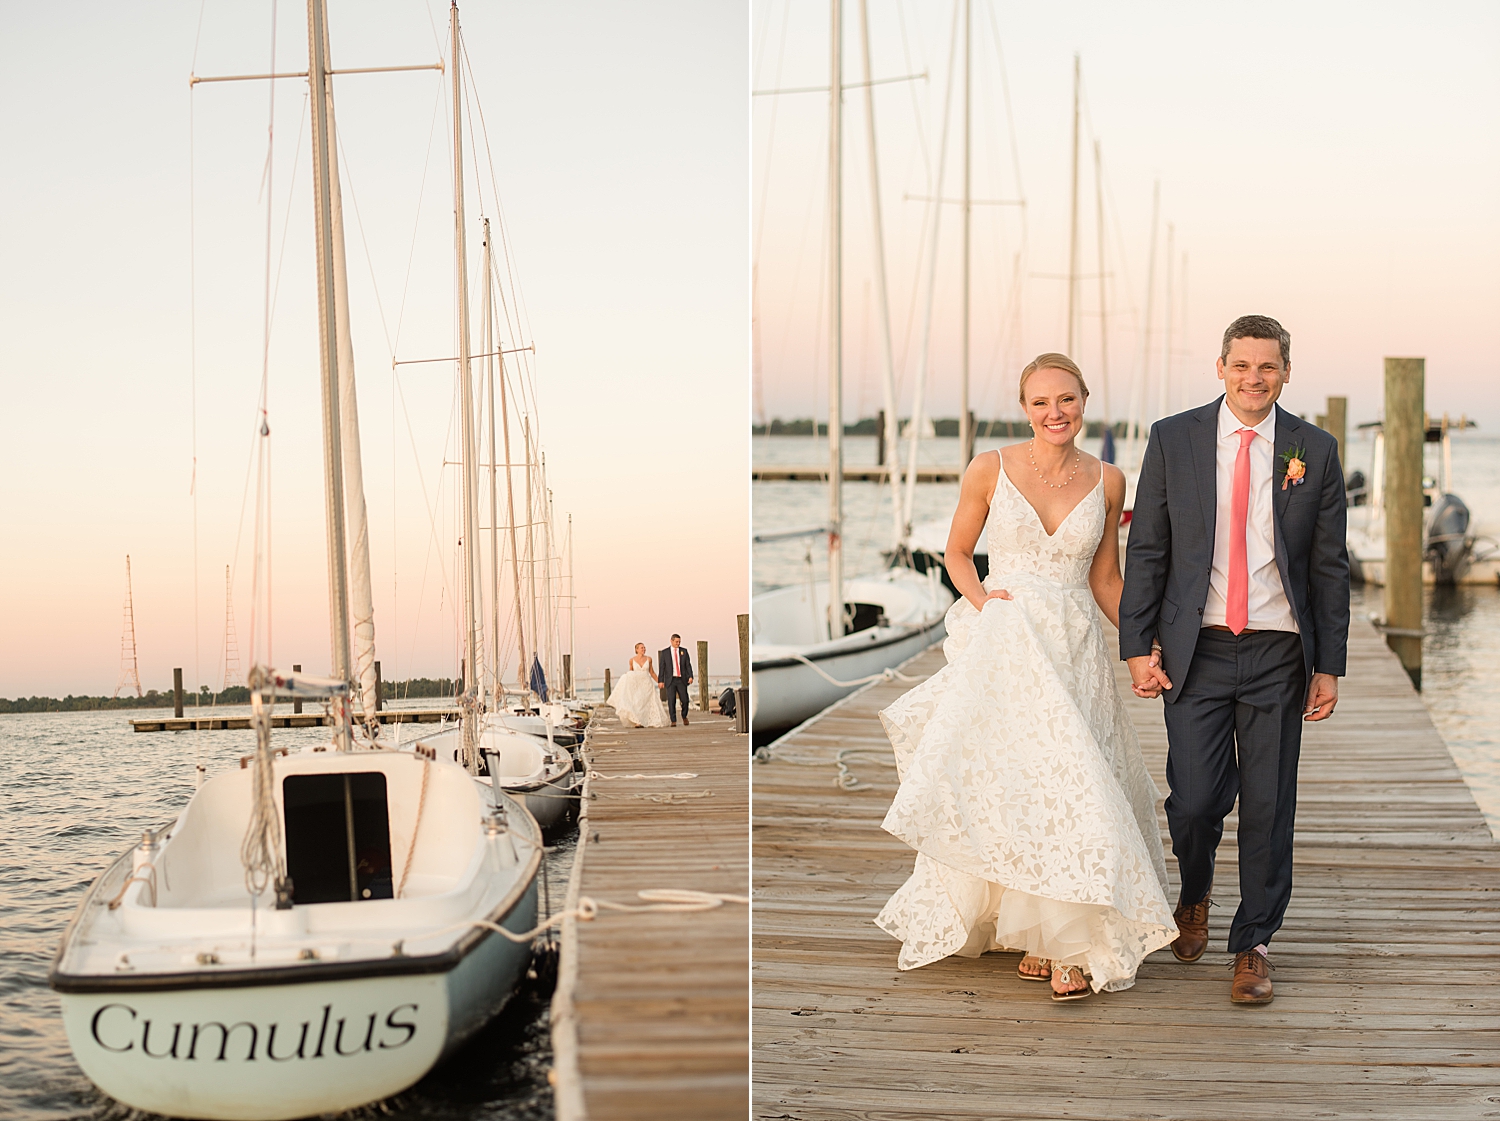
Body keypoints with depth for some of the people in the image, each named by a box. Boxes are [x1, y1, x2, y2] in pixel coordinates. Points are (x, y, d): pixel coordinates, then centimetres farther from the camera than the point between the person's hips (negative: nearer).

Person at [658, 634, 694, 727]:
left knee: (685, 700, -3)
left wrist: (690, 676, -11)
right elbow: (662, 667, 1)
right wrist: (661, 681, -5)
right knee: (671, 701, -6)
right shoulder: (664, 652, 2)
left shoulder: (683, 651, 7)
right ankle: (673, 721, 0)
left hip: (681, 680, 1)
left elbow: (688, 665, 3)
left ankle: (684, 717, 23)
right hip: (670, 680, -1)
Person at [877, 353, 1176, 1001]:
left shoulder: (1107, 481, 5)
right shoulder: (989, 471, -1)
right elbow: (957, 552, 11)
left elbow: (1105, 577, 12)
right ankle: (1037, 931, 13)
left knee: (1069, 784, -5)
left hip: (1075, 649, 1)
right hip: (1003, 646, -1)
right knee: (1003, 785, -3)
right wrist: (979, 597, -8)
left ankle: (1071, 939, 6)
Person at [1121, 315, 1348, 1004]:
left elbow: (1329, 566, 6)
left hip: (1279, 653, 1)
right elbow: (1146, 551, 3)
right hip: (1196, 649, -1)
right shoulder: (1173, 440, 2)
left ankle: (1253, 946, 18)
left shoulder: (1315, 451, 3)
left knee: (1269, 806, 3)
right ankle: (1195, 895, 30)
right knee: (1194, 800, -3)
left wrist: (1329, 666, 2)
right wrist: (1138, 647, -3)